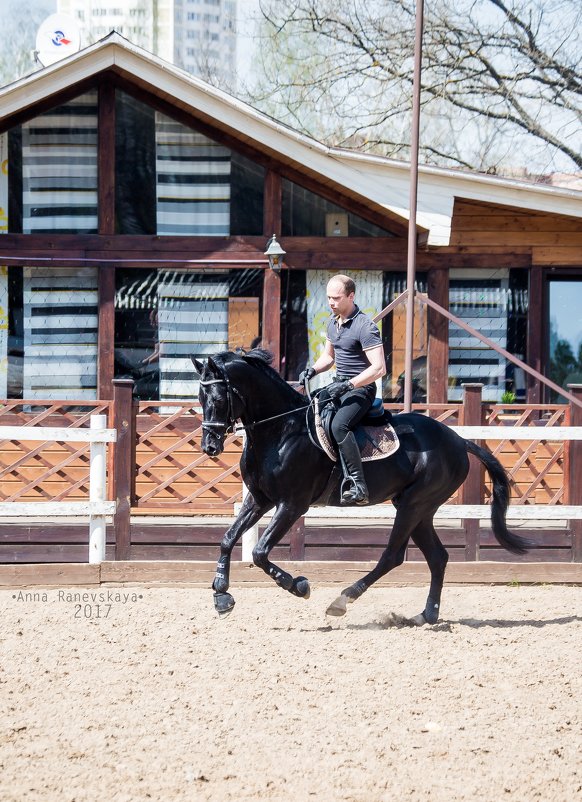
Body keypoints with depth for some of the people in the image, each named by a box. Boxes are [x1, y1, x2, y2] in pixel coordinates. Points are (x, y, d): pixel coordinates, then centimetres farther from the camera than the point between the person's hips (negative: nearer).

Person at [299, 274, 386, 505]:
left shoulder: (364, 327, -18)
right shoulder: (333, 322, 10)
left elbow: (379, 368, -23)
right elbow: (328, 356, 26)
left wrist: (348, 385, -28)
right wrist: (313, 370, 5)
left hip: (361, 389, -10)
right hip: (340, 386, 10)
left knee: (339, 425, -33)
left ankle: (358, 485, -35)